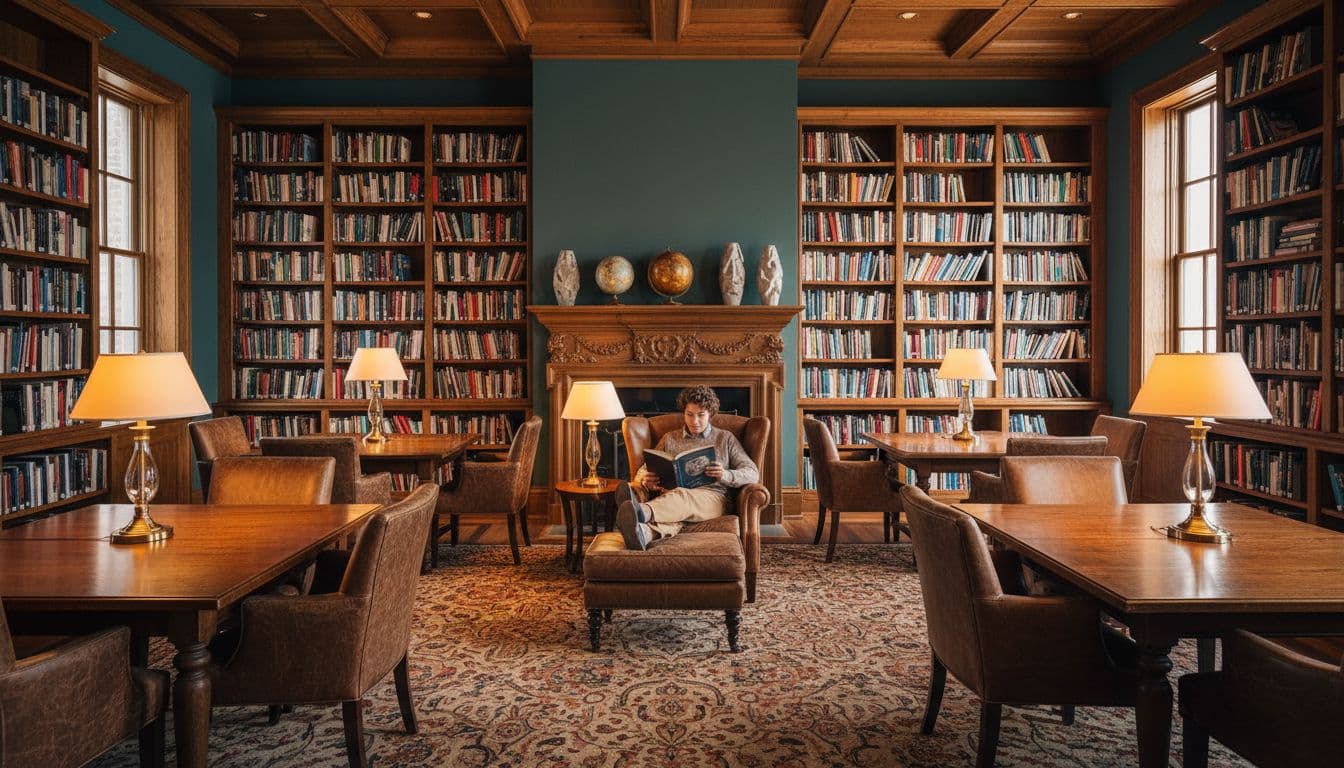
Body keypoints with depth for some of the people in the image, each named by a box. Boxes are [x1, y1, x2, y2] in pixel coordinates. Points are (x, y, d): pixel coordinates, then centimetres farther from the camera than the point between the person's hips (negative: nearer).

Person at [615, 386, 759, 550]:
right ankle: (644, 532, -74)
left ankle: (643, 511, -71)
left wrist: (726, 475, -11)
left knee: (682, 496, -40)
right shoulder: (670, 439, 25)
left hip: (711, 497, -2)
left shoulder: (725, 438, 20)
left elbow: (753, 473, 11)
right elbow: (644, 470, 22)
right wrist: (645, 480, -5)